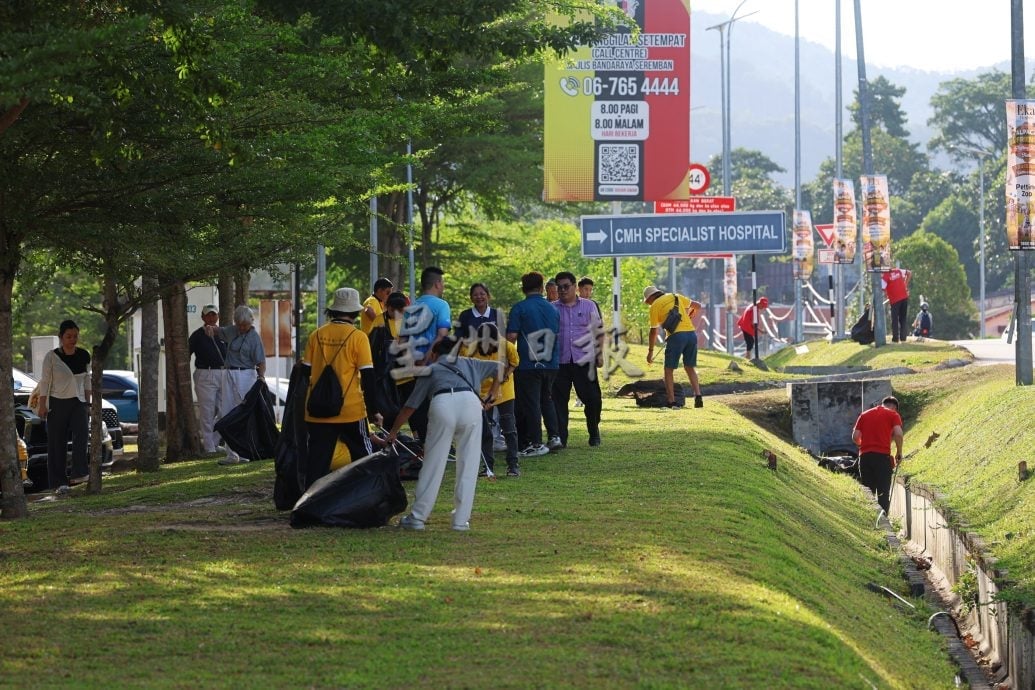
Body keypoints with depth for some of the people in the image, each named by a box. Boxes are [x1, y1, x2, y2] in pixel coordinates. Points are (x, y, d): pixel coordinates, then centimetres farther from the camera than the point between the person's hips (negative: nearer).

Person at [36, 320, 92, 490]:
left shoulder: (84, 356, 4)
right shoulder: (51, 357, -7)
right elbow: (45, 381, -4)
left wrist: (87, 401, 10)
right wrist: (42, 405, -7)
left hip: (78, 402, 2)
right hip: (57, 403, -2)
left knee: (81, 434, -21)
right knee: (57, 443, -1)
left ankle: (79, 474, -26)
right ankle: (60, 482, 4)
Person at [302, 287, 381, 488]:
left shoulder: (316, 335, 4)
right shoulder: (358, 337, -6)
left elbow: (306, 373, 8)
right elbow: (368, 376, -7)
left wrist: (306, 405, 19)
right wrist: (373, 410, 0)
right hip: (351, 411, -3)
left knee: (317, 462, 6)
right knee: (363, 456, 11)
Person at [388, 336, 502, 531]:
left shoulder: (430, 370, 31)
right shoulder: (468, 363, 36)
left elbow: (410, 407, 30)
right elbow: (499, 368, 34)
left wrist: (393, 432, 38)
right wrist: (492, 396, 35)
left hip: (443, 405, -1)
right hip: (471, 403, 1)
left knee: (433, 465, 4)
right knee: (468, 466, 8)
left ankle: (418, 517, 8)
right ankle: (461, 520, 8)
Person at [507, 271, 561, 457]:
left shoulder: (520, 308, -9)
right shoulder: (552, 309, 7)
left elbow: (512, 336, -15)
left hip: (528, 364, -5)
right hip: (551, 363, 5)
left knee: (530, 403, 2)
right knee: (547, 399, 21)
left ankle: (536, 443, 3)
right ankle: (554, 436, 14)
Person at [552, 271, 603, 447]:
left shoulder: (589, 306, 7)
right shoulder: (552, 309, 7)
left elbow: (598, 332, 10)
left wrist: (599, 354, 2)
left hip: (584, 361, 0)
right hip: (560, 362, 0)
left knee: (592, 399, 0)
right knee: (559, 400, -1)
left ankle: (594, 433, 20)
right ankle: (560, 438, 4)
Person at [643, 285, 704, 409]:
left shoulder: (655, 306, 5)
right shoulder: (676, 297, 19)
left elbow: (653, 331, 6)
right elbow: (697, 305, 26)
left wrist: (650, 351, 15)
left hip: (676, 335, -5)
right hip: (691, 333, 5)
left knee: (669, 370, 7)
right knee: (690, 367, 17)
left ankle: (671, 402, 0)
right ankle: (698, 396, 3)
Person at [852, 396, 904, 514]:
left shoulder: (865, 414, 17)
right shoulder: (892, 414, 5)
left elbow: (855, 436, 9)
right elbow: (898, 434, -9)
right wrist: (899, 453, 4)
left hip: (864, 455, 4)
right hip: (882, 455, -4)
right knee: (883, 491, -1)